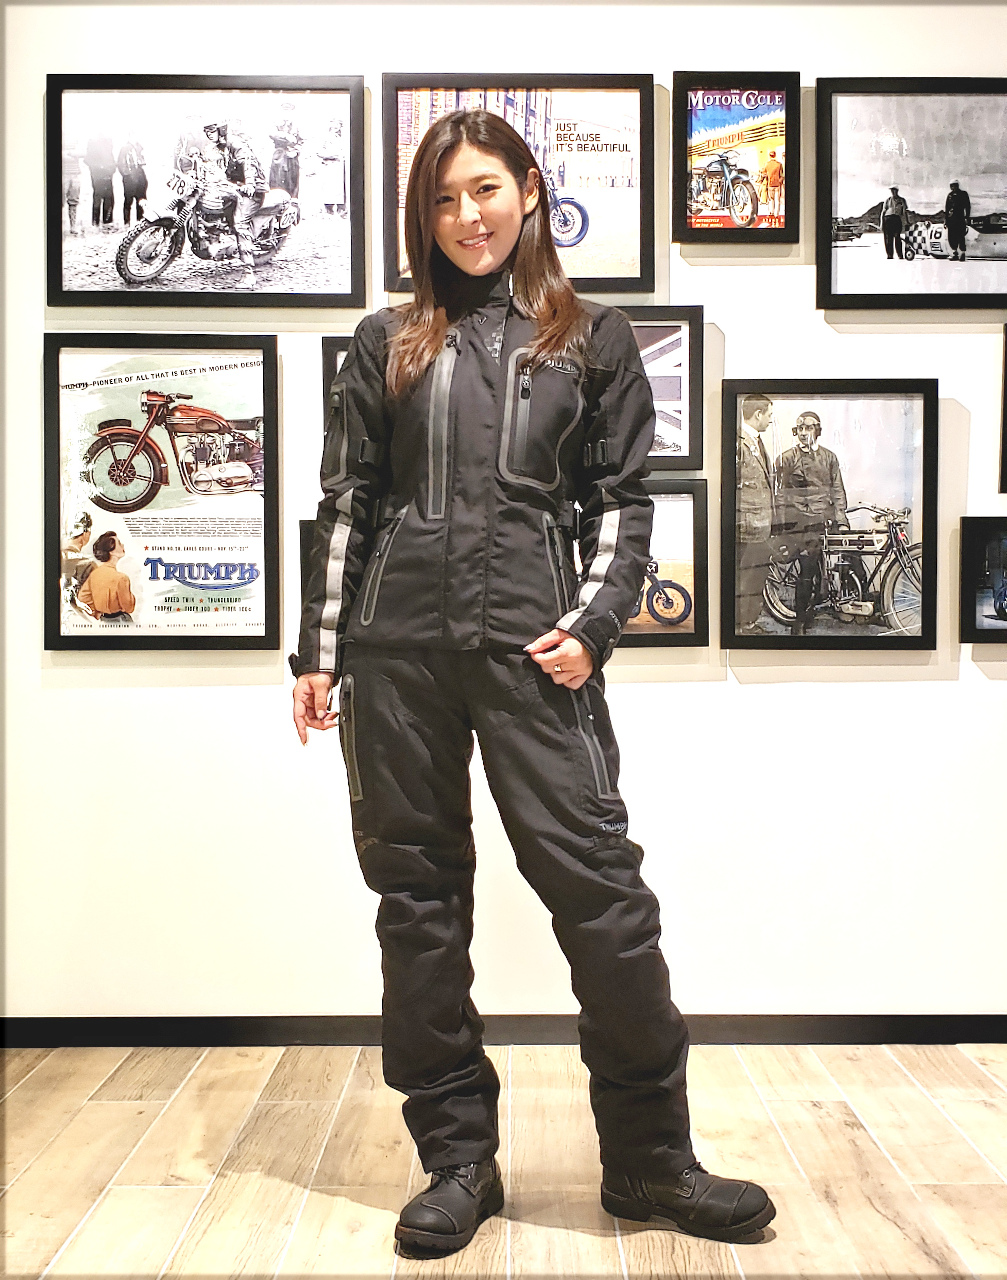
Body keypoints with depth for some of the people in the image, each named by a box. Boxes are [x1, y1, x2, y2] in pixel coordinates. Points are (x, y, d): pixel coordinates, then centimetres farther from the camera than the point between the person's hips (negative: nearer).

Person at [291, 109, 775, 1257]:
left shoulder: (594, 341, 13)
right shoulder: (386, 345, 15)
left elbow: (622, 500, 9)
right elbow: (345, 504, 12)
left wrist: (593, 623, -5)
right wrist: (319, 650, 7)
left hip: (531, 641, -1)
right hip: (397, 643, 2)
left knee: (599, 883, -6)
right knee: (417, 894, 5)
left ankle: (650, 1159, 13)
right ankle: (457, 1156, 20)